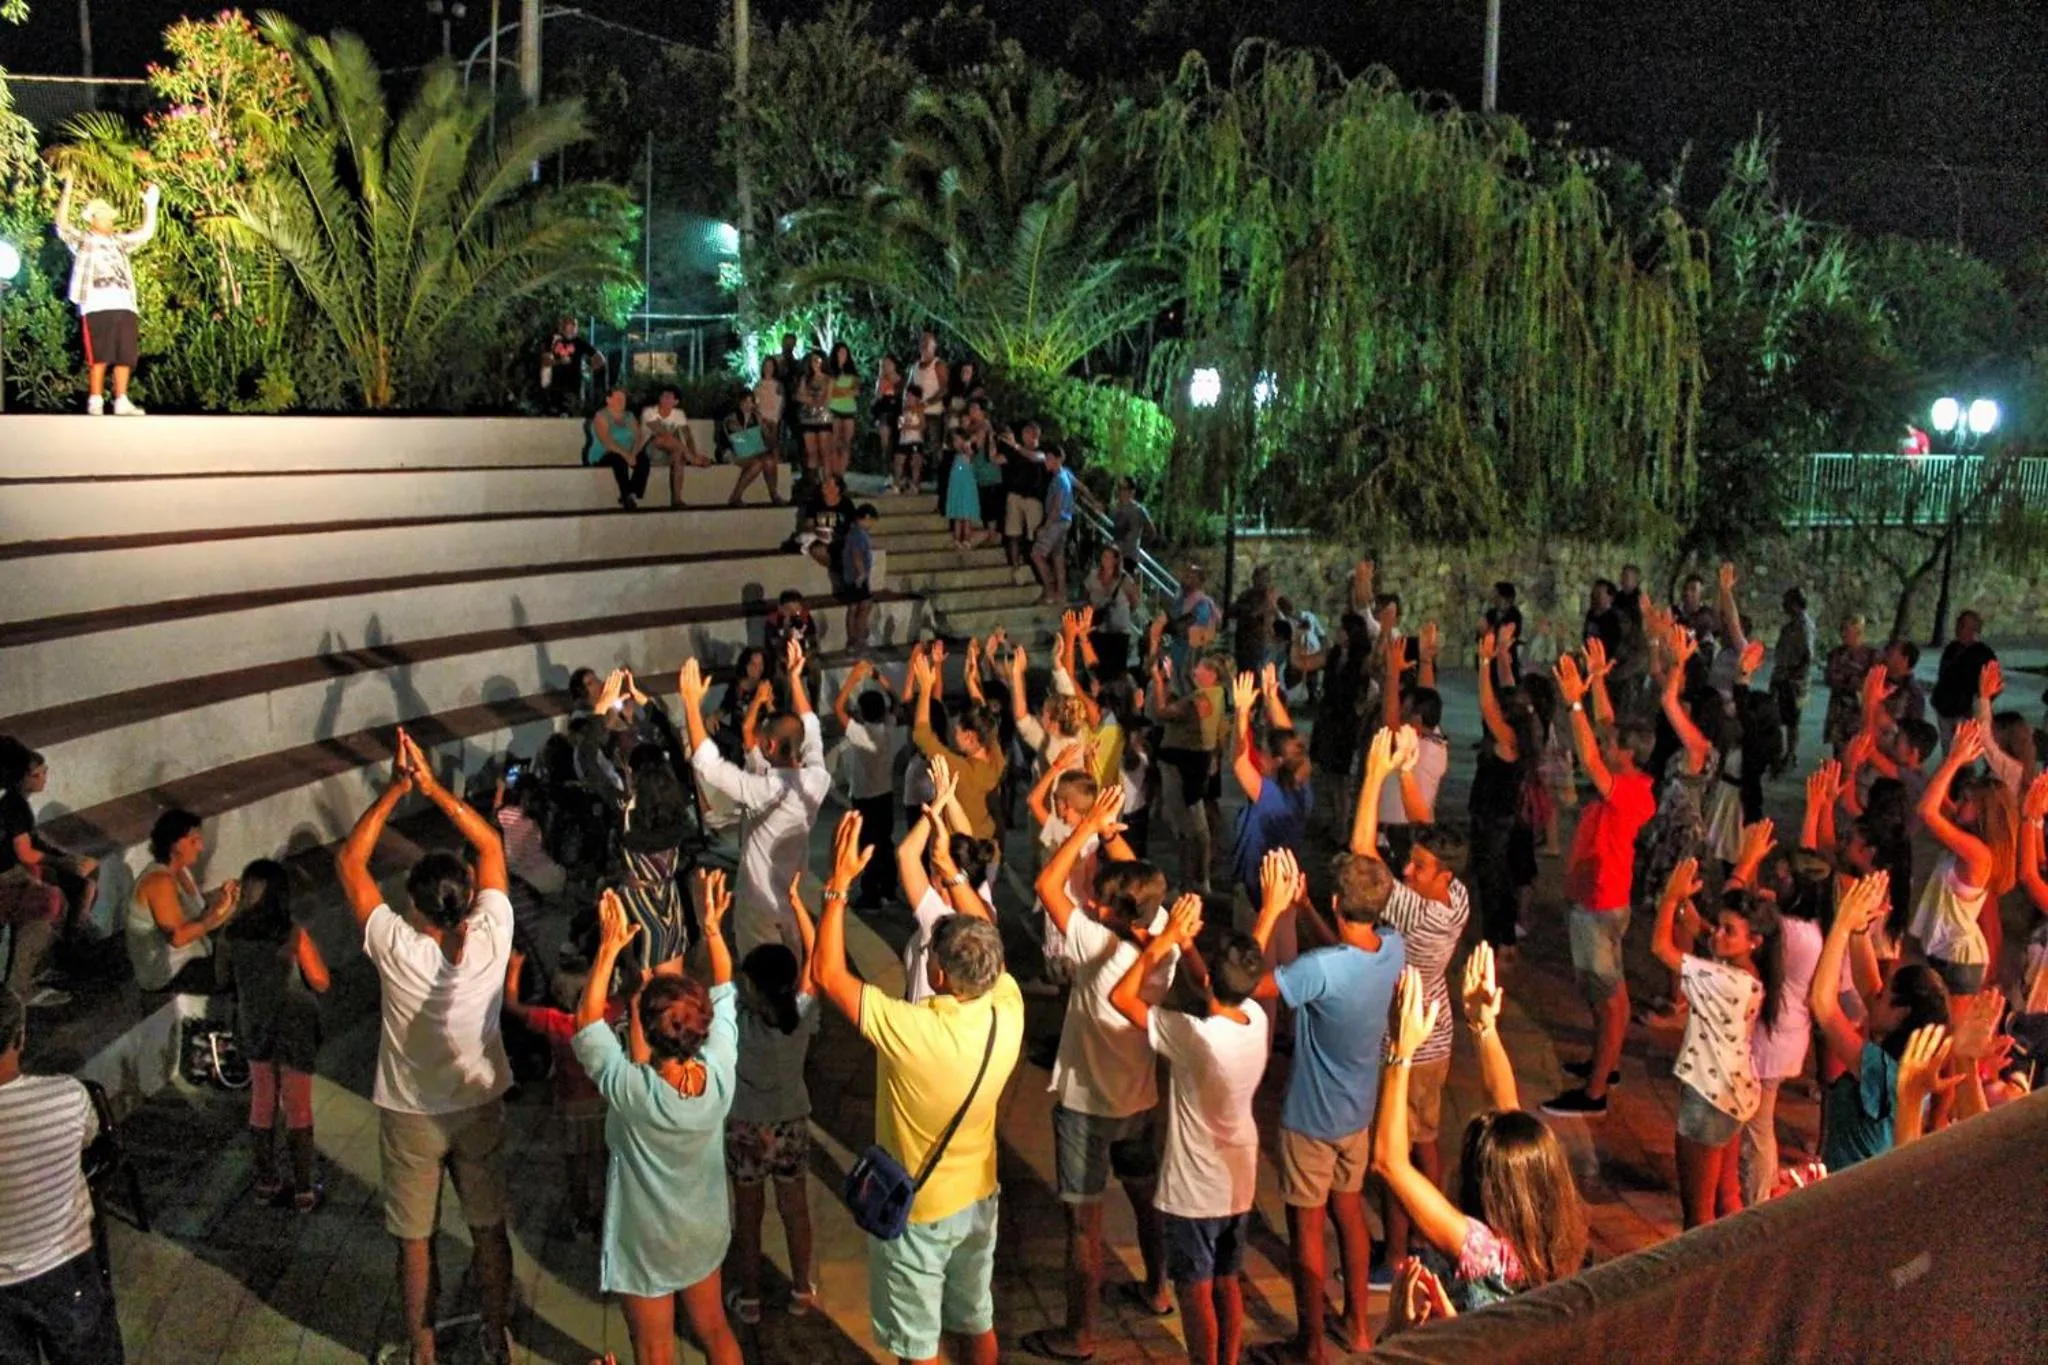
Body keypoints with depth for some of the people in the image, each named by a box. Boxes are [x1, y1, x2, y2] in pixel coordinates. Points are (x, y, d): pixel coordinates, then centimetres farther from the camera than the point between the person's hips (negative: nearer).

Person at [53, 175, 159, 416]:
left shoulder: (119, 242, 27)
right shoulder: (82, 240, 12)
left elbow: (146, 233, 26)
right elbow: (62, 225, -2)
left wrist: (150, 203, 20)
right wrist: (67, 191, -8)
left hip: (124, 305, 5)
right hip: (96, 306, -5)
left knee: (125, 357, 0)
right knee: (99, 357, -10)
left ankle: (121, 402, 1)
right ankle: (95, 402, -9)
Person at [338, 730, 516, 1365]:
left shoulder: (396, 949, -27)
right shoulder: (491, 938, -22)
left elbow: (349, 859, -17)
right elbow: (490, 845, -9)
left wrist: (395, 789, -17)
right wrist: (433, 786, -14)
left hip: (411, 1116, -2)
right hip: (480, 1107, 2)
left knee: (415, 1241, 15)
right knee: (490, 1231, 18)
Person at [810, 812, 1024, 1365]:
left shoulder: (910, 1031, -35)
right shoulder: (1008, 1012, -20)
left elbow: (827, 975, -24)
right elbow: (987, 944, 1)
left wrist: (839, 884, -21)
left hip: (915, 1211, -5)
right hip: (978, 1198, 5)